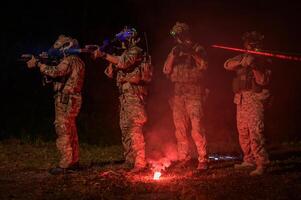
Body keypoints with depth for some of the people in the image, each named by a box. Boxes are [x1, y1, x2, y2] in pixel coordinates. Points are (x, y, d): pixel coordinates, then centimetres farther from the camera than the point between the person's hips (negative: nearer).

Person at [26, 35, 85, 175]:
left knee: (63, 132, -10)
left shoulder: (69, 61, -13)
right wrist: (44, 64, 8)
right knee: (71, 132, 14)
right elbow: (59, 74, 20)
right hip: (73, 100, 10)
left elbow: (55, 72, -27)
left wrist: (38, 64, -17)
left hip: (65, 100, -10)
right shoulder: (77, 62, 18)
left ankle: (65, 164, -12)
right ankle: (74, 162, 19)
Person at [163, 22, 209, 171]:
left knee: (197, 127, -13)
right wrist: (173, 56, -4)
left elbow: (203, 66, -9)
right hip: (178, 93, 5)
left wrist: (191, 53, -17)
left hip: (194, 92, -5)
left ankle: (203, 160, -12)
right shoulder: (174, 51, 18)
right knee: (180, 127, 5)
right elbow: (166, 70, 9)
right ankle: (183, 158, 14)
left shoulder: (197, 49, 6)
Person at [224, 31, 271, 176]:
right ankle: (249, 160, 22)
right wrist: (241, 62, -19)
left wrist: (254, 66, -20)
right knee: (243, 132, 11)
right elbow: (227, 65, -2)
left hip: (255, 99, -6)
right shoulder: (241, 58, 16)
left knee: (255, 131, -16)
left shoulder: (264, 61, 3)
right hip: (240, 99, 6)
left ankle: (262, 164, -18)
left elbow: (263, 81, -8)